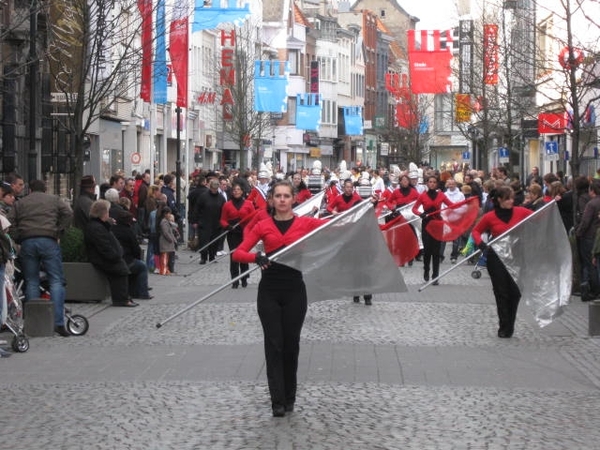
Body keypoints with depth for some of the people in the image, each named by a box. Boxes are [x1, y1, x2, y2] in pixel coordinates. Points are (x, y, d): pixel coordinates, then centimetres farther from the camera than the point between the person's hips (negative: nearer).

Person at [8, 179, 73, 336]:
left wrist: (17, 239, 8)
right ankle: (58, 322, -12)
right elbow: (68, 213, 1)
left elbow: (9, 222, 7)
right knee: (56, 281, -2)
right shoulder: (54, 200, 17)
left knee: (31, 282, 7)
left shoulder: (20, 203, 20)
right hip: (48, 240, -2)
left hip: (27, 242, 2)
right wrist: (58, 232, 5)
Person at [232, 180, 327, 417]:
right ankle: (278, 400, 2)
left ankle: (289, 397, 23)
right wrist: (257, 257, -24)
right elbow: (238, 253, -4)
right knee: (273, 344, -1)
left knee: (291, 344, 9)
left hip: (295, 290, 0)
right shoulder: (263, 226, 2)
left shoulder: (305, 223, 2)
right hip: (269, 290, 0)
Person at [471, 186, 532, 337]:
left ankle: (509, 325, 18)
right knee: (501, 292, 4)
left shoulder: (520, 212, -1)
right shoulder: (490, 217, -5)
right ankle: (504, 327, 12)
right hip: (496, 258, -2)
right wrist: (481, 243, -12)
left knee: (515, 291, 3)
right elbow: (476, 231, 6)